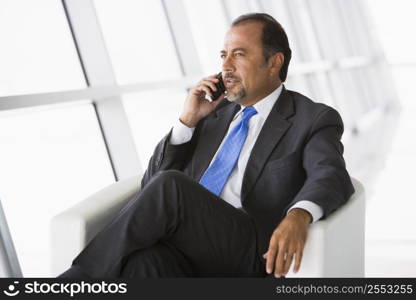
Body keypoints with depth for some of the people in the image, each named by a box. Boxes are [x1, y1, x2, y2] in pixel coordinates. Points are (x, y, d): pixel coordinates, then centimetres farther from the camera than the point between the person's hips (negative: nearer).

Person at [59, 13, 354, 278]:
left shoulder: (314, 120, 9)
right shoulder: (214, 113, 25)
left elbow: (332, 177, -13)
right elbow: (150, 183, 21)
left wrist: (299, 215, -35)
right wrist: (187, 121, 7)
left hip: (249, 254, -4)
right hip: (183, 245, 4)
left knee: (169, 187, -30)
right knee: (144, 263, -33)